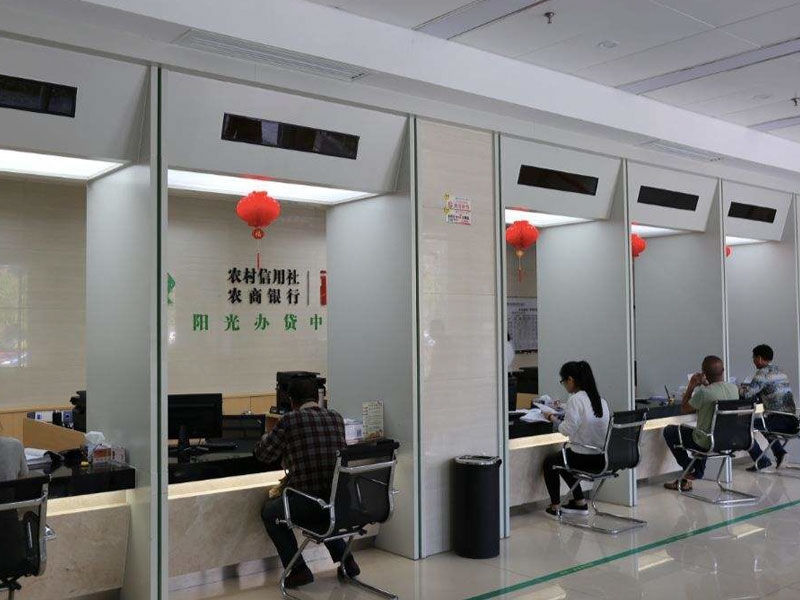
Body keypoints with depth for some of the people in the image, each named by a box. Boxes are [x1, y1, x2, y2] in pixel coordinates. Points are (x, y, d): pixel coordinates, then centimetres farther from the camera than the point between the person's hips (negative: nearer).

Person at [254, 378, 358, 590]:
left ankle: (299, 570, 19)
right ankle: (346, 560, 31)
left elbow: (263, 454, 4)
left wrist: (269, 435, 28)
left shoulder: (289, 421, -9)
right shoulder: (337, 418, 6)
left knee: (269, 511, 26)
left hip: (306, 504, -5)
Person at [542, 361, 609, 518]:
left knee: (549, 462, 20)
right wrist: (564, 413, 18)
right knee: (564, 458, 32)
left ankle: (555, 506, 24)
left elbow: (568, 430, -19)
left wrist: (553, 420, -2)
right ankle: (580, 502, 31)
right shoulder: (600, 399, 6)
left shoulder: (575, 399, -18)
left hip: (584, 458, -7)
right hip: (601, 458, 7)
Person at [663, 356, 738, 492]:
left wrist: (691, 387, -3)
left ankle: (689, 469, 16)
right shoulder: (734, 389, -5)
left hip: (707, 444, -7)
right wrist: (707, 385, 19)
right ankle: (697, 474, 36)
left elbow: (684, 410, -8)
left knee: (669, 431, 12)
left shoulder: (703, 393, -24)